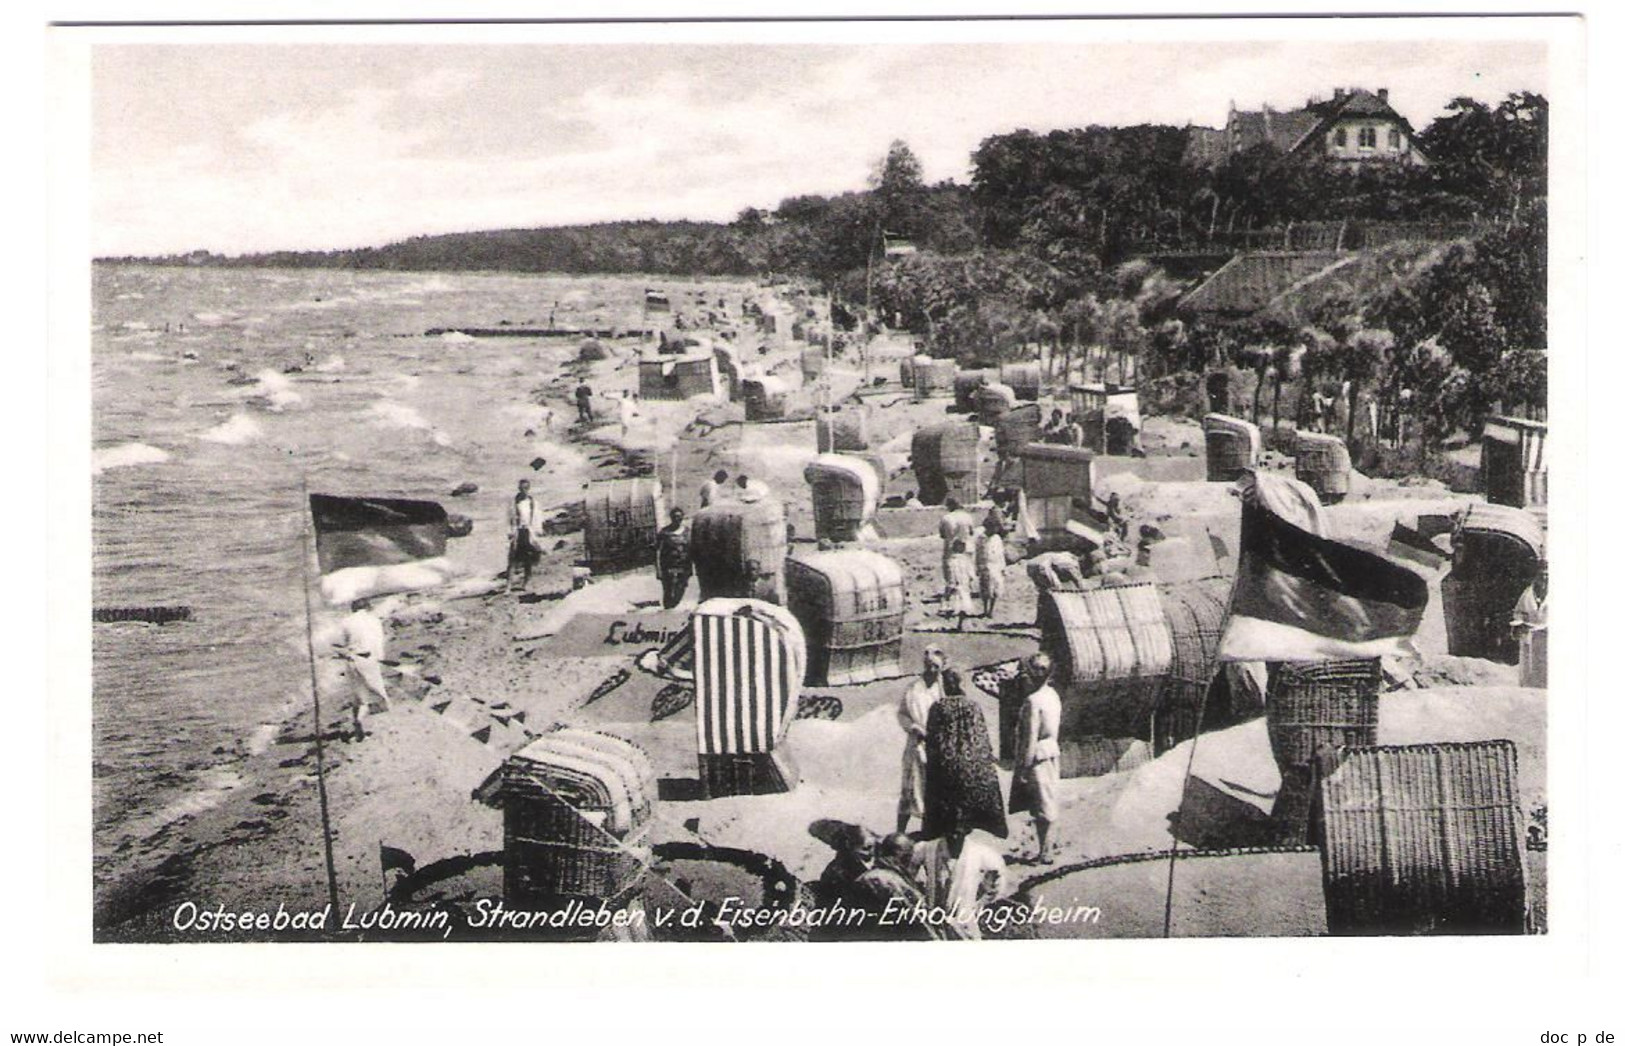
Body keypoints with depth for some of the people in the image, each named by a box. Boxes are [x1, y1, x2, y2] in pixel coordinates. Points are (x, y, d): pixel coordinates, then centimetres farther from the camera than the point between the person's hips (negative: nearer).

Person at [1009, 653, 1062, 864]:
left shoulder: (1033, 701, -21)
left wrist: (1023, 769, -15)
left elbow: (1031, 738, -20)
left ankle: (1045, 853, 7)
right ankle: (1046, 850, 21)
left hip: (1037, 756, -8)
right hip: (1053, 752, 8)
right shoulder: (1053, 694, 5)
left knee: (1043, 807, 0)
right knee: (1049, 802, 13)